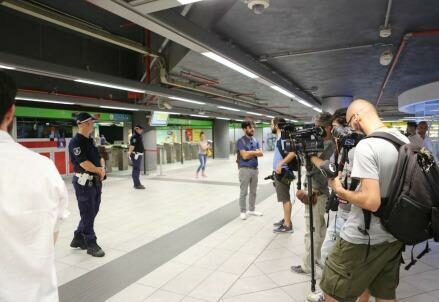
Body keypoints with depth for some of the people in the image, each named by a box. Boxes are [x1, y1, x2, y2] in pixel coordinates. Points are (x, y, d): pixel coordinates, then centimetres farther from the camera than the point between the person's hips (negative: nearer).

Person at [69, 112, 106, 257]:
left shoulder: (91, 140, 13)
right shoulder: (76, 142, -14)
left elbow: (100, 158, 14)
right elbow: (84, 163, -21)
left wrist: (102, 168, -7)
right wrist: (99, 170, -8)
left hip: (96, 181, 9)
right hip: (84, 182, -9)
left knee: (92, 212, 16)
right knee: (88, 214, 0)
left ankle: (78, 239, 31)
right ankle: (91, 244, 12)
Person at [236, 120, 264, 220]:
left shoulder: (255, 140, 10)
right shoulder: (241, 141, -10)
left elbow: (261, 153, 1)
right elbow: (244, 156, -19)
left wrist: (250, 153, -13)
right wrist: (255, 152, -5)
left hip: (255, 169, 7)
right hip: (245, 169, -6)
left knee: (253, 191, 14)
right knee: (243, 192, 2)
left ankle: (251, 210, 27)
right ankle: (243, 211, 13)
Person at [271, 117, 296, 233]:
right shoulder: (279, 138, 14)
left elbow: (293, 153, -26)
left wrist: (281, 164, -30)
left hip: (282, 172, -10)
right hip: (278, 172, 10)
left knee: (285, 199, -5)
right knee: (284, 198, 17)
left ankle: (288, 225, 1)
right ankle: (286, 219, 28)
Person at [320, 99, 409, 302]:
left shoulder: (367, 146, -23)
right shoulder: (405, 141, 3)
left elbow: (372, 202, -29)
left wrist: (340, 191, -12)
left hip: (362, 239, -8)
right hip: (394, 235, 8)